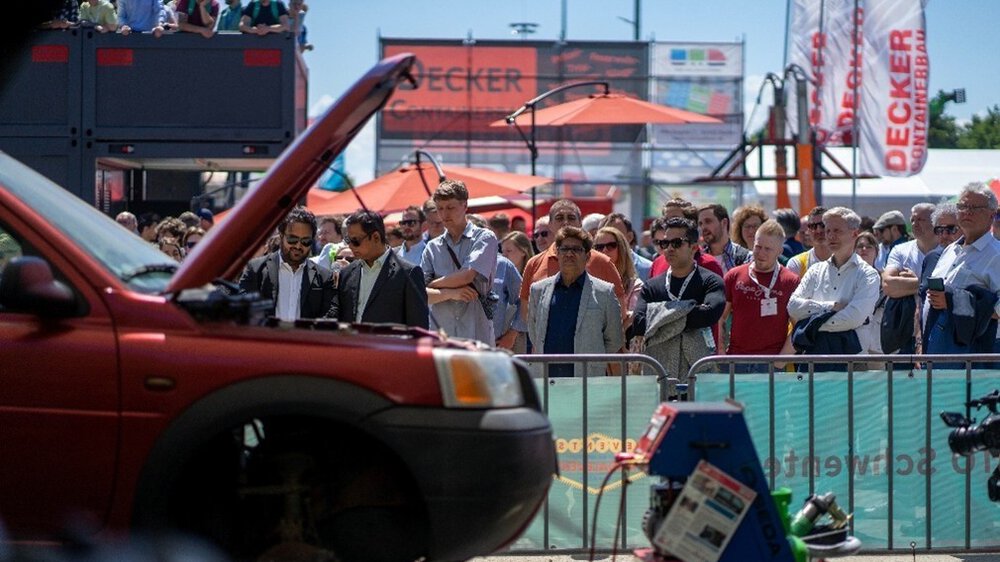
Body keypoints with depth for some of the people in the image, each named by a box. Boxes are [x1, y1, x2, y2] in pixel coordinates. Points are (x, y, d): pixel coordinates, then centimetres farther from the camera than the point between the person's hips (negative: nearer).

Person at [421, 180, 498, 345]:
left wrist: (433, 284, 5)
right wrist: (450, 293, -12)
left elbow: (467, 275, -9)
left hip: (477, 335, -3)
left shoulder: (485, 238, 3)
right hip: (441, 336, 3)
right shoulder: (433, 247, 14)